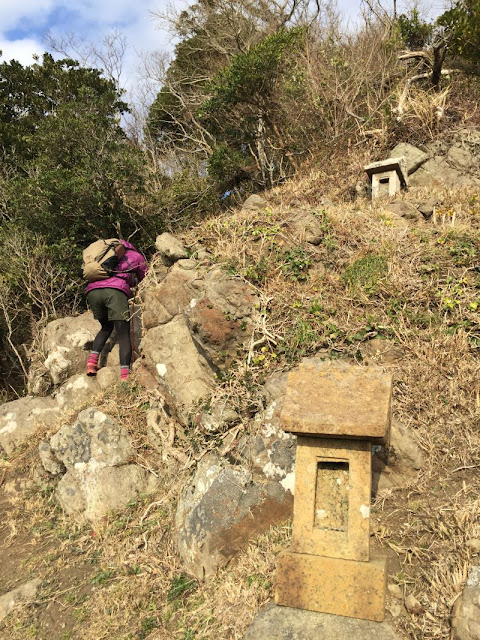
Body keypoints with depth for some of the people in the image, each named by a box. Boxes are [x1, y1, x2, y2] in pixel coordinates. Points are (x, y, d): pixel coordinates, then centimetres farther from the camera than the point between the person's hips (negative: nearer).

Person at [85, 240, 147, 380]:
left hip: (92, 291, 5)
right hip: (115, 291, -4)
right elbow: (145, 278, 34)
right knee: (124, 334, -4)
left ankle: (92, 360, 7)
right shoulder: (136, 256, 28)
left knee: (106, 327, 25)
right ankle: (125, 375, -19)